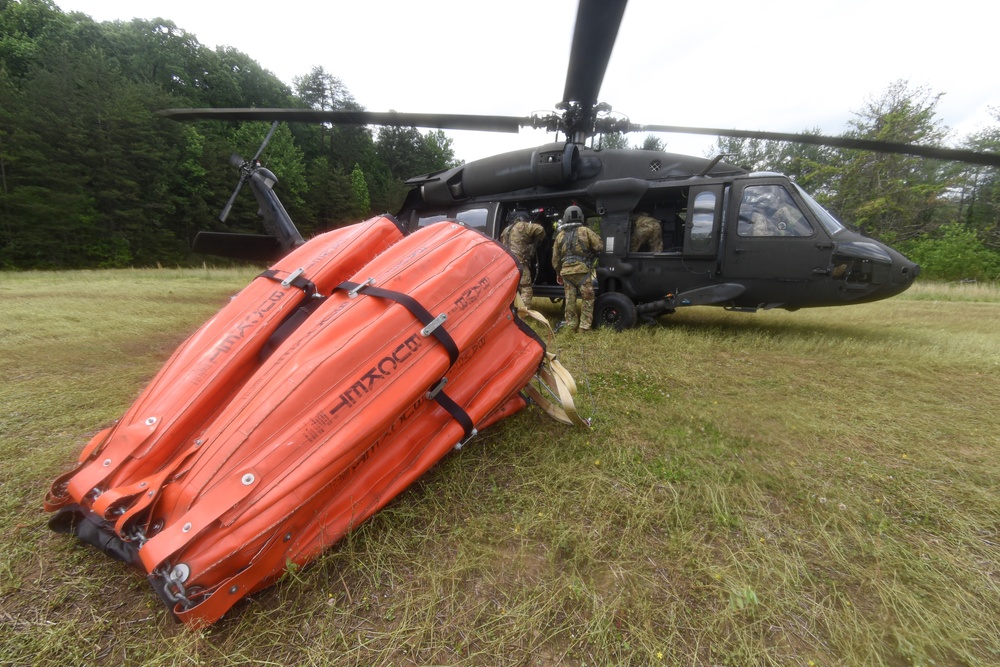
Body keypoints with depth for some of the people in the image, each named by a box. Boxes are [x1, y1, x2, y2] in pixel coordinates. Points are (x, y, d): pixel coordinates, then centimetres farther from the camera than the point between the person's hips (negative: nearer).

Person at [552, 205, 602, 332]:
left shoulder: (560, 235, 11)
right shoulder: (584, 231, 0)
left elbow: (555, 258, 13)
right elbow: (598, 246, -1)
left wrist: (558, 273, 24)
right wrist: (592, 259, 18)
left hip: (566, 271, 3)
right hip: (582, 270, -3)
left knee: (570, 300, 8)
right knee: (587, 299, 4)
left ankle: (571, 326, 12)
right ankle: (584, 327, 0)